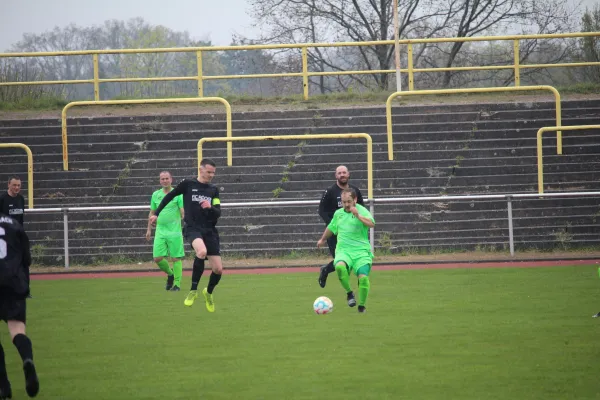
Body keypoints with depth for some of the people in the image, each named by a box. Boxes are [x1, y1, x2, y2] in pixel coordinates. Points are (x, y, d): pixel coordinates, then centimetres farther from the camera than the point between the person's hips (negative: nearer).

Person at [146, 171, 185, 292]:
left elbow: (183, 212, -6)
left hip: (174, 231, -4)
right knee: (157, 258, -3)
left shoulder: (177, 194, -1)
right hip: (160, 231, 4)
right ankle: (170, 273, 23)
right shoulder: (156, 195, 12)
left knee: (175, 258, -3)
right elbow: (152, 213, 20)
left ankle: (177, 283, 5)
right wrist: (149, 229, 20)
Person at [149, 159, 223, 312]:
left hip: (210, 230, 4)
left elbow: (218, 213, 6)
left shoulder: (213, 190, 11)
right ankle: (193, 290, -21)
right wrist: (156, 213, 15)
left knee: (218, 269, -1)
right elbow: (169, 196, 14)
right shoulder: (188, 184, 1)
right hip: (193, 228, -4)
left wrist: (210, 208, -16)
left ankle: (209, 293, 32)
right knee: (202, 251, -37)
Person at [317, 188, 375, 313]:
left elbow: (371, 224, -21)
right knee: (340, 266, -32)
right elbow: (331, 228, 36)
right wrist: (323, 239, 50)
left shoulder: (362, 211, -2)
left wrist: (358, 216, -35)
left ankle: (362, 305, 3)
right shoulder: (338, 214, 16)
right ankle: (349, 292, -8)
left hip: (361, 251, -3)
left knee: (363, 277, -21)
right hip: (343, 250, 3)